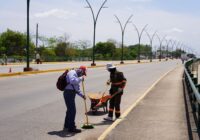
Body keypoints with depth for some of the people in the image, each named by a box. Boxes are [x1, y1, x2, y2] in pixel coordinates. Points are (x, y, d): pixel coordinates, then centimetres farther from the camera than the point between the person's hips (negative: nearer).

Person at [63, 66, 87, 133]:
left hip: (71, 93, 11)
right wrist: (81, 78, -18)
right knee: (72, 110, -7)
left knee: (70, 110, 18)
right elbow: (72, 81, -30)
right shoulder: (72, 73, -9)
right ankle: (71, 128, 0)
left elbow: (77, 88, 27)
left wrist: (82, 95, 16)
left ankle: (67, 126, 30)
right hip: (69, 93, -11)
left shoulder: (76, 75, 23)